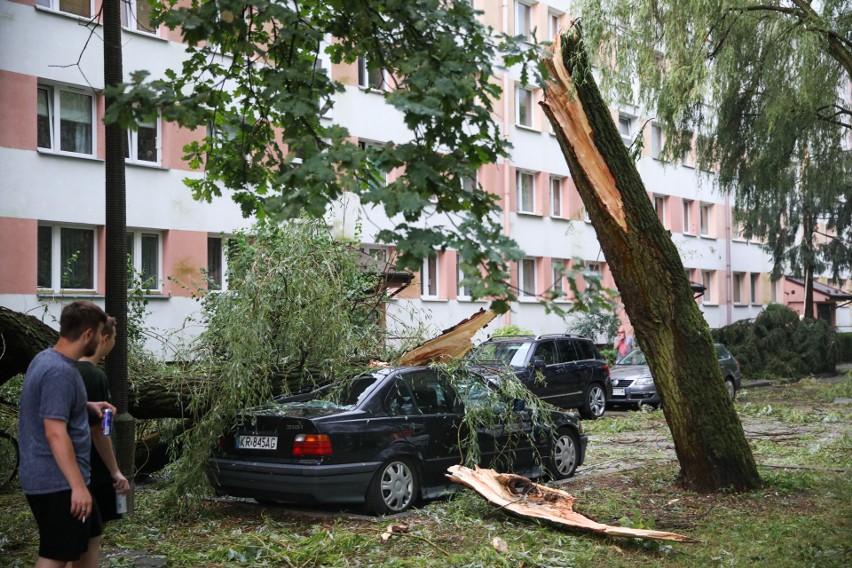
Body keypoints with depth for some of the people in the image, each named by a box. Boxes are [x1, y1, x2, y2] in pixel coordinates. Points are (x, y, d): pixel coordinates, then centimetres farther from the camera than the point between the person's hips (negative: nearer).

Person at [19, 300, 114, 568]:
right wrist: (78, 485, -25)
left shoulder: (46, 358, 8)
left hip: (45, 476, 10)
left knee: (90, 538, 19)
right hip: (58, 482, -10)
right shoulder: (60, 372, -23)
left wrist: (88, 406, 12)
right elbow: (55, 433, -27)